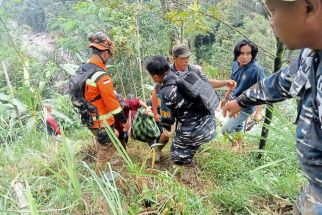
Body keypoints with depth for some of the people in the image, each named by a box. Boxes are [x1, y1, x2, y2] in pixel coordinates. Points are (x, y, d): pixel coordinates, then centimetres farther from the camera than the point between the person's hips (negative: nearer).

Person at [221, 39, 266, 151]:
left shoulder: (256, 70, -25)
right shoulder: (235, 64, -6)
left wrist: (258, 112, -22)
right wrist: (226, 98, 17)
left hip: (245, 107, -6)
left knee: (226, 129, -8)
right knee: (236, 126, 25)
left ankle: (235, 142, 23)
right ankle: (239, 141, 52)